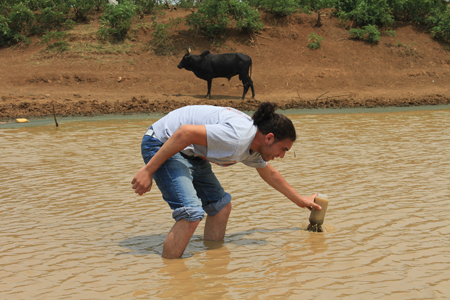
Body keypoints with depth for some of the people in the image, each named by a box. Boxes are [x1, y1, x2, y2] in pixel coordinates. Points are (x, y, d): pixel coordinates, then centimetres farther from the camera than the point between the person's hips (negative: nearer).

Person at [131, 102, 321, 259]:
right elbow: (185, 132, -32)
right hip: (162, 146, -10)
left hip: (189, 153, 10)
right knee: (192, 214, -22)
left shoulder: (254, 147, 6)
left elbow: (270, 174, 27)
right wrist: (148, 170, -29)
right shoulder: (237, 137, -27)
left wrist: (300, 201, 37)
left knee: (221, 206, 9)